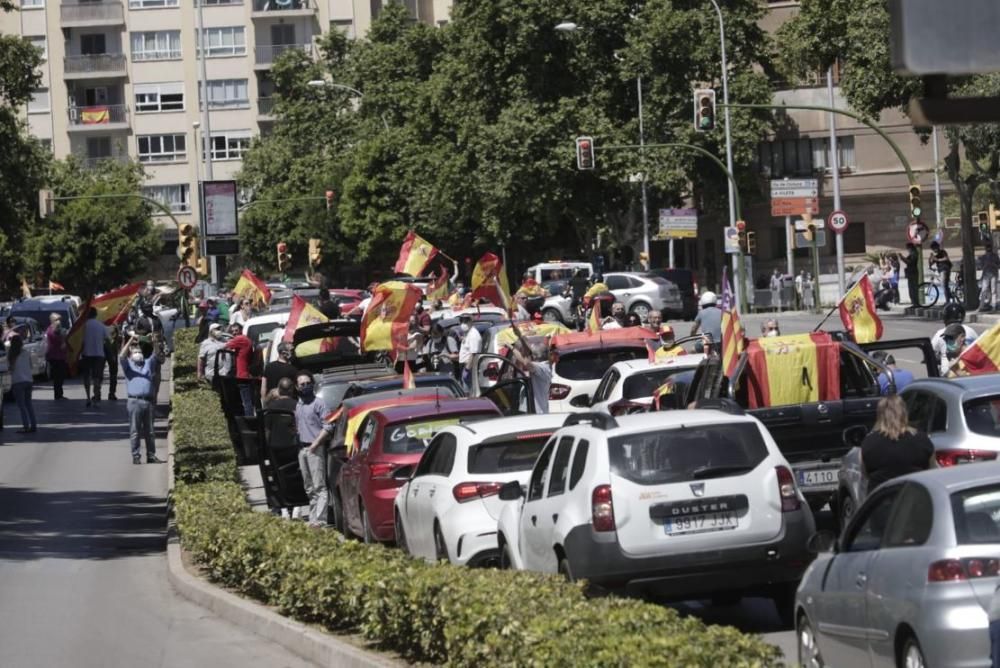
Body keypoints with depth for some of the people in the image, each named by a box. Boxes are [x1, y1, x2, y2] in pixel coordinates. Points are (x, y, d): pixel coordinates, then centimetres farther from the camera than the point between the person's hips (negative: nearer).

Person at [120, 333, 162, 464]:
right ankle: (136, 457, 1)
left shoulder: (148, 363, 18)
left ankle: (151, 456, 14)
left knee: (149, 431, 9)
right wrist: (131, 340, -19)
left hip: (148, 400, 4)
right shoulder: (128, 365, 8)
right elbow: (122, 356, -10)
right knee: (135, 431, -2)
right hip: (135, 401, -4)